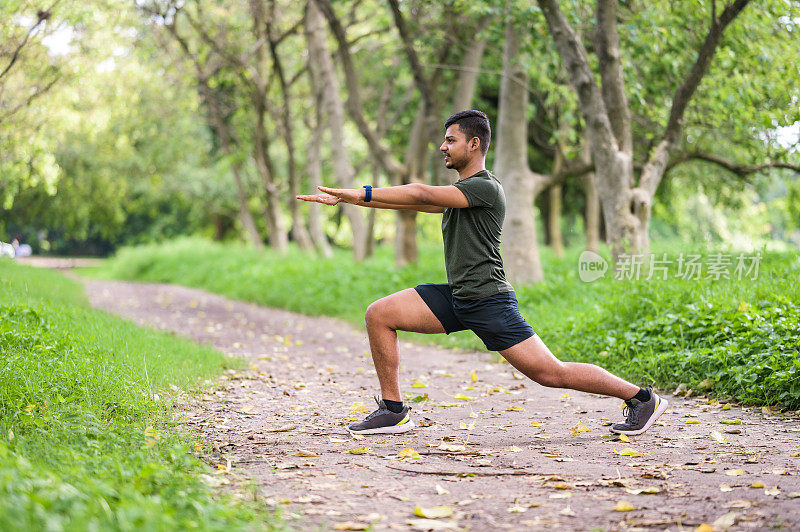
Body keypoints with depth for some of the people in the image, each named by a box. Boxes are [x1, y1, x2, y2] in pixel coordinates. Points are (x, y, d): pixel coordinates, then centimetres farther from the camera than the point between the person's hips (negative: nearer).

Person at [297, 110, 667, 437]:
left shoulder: (485, 187, -14)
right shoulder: (459, 190, 16)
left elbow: (421, 194, -23)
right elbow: (412, 201, 17)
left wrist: (360, 193, -21)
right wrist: (343, 199, 11)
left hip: (489, 302, -9)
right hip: (456, 299, 9)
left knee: (551, 374, -10)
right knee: (379, 315, -2)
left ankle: (642, 398, 6)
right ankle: (393, 410, 3)